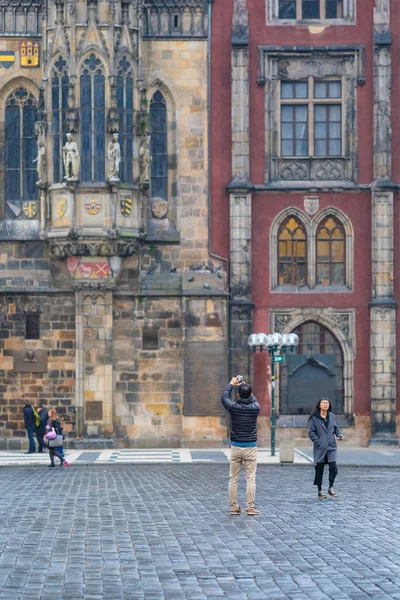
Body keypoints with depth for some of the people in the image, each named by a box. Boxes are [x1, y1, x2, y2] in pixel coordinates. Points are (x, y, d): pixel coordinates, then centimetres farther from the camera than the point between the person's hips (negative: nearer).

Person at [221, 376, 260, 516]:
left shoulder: (233, 407, -9)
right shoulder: (255, 408, -8)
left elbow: (224, 397, 12)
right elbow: (254, 400, 18)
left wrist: (231, 384, 26)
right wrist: (247, 388, 28)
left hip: (236, 447, 0)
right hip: (251, 447, 0)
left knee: (233, 479, 7)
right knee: (250, 478, 2)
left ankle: (233, 507, 8)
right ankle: (250, 507, 0)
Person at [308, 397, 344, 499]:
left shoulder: (332, 416, 11)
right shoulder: (314, 418, -4)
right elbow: (311, 432, -5)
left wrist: (339, 434, 2)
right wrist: (318, 441, -13)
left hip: (331, 446, 3)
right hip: (320, 448, -3)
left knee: (333, 467, -10)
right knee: (319, 470, 3)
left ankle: (330, 488, 9)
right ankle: (320, 492, 14)